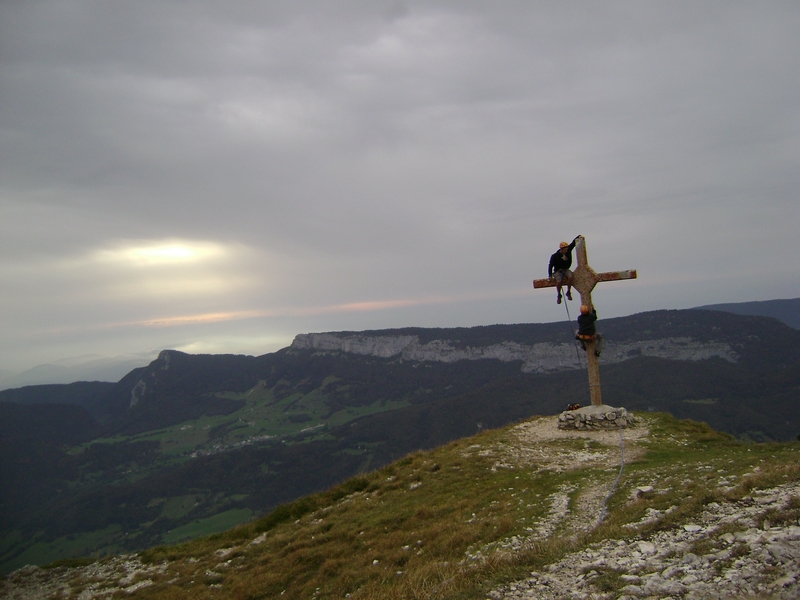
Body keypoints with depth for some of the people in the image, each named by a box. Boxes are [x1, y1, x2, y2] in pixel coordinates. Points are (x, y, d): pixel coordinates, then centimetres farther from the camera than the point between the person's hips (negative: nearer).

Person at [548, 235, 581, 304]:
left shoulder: (568, 250, -4)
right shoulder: (555, 256, -14)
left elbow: (574, 242, 2)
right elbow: (550, 265, -9)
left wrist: (578, 237, -16)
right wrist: (550, 275, -14)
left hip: (566, 270, 3)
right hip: (558, 271, -3)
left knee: (570, 276, -31)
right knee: (559, 281, -31)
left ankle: (568, 293, -14)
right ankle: (559, 295, -5)